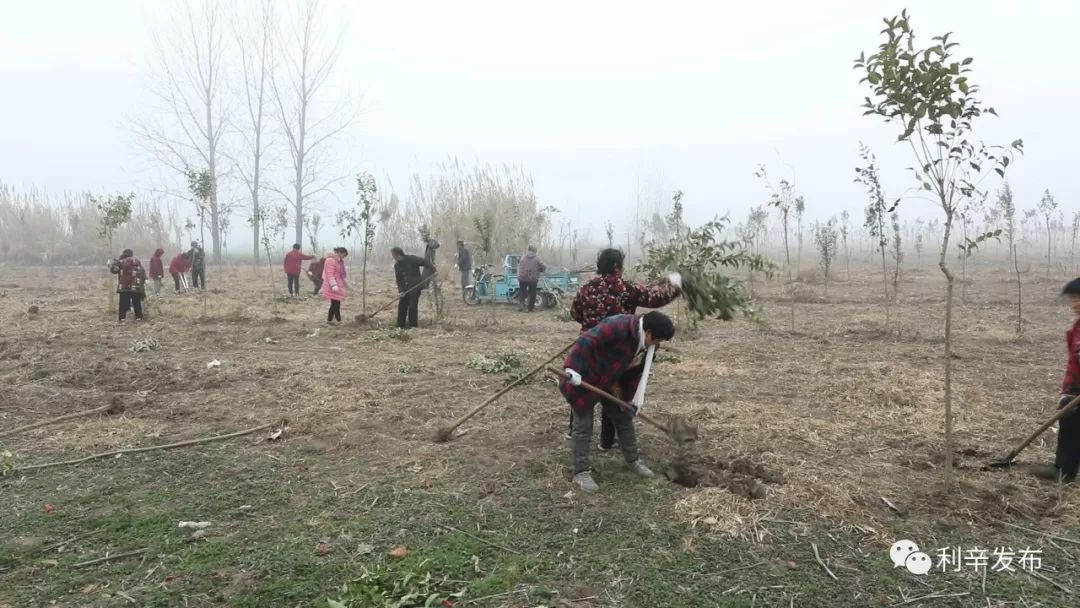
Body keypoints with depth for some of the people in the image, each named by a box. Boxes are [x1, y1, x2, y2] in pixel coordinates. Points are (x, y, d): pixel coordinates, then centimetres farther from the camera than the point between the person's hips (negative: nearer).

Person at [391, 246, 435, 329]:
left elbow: (425, 262, -12)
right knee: (402, 305, 6)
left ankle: (412, 325, 4)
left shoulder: (411, 259, -12)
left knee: (412, 306, -7)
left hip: (415, 287, -6)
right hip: (405, 289, 6)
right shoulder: (397, 265, 7)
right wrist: (400, 291, -5)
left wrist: (433, 270, -20)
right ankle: (400, 325, 15)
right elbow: (398, 280, 6)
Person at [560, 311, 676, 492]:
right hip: (583, 381, -8)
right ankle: (581, 472, 9)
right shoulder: (617, 327, -32)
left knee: (624, 418, 14)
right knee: (583, 426, -1)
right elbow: (585, 343, -37)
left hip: (608, 384, 9)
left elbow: (629, 366, 10)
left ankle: (633, 459, 31)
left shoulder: (639, 337, -2)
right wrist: (573, 370, -43)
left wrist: (632, 394, 9)